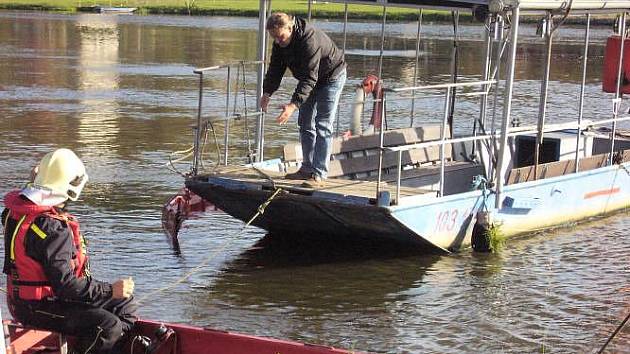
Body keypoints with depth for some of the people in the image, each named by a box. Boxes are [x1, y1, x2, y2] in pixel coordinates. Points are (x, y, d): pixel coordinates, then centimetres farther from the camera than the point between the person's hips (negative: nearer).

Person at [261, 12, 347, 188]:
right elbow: (275, 68, -5)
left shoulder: (310, 41, -38)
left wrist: (293, 105, -47)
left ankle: (318, 175, -16)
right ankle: (307, 168, 17)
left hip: (331, 77, -9)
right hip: (311, 78, 9)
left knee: (323, 126, -14)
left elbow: (309, 79, -40)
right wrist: (267, 92, -20)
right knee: (305, 123, 9)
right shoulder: (280, 42, -12)